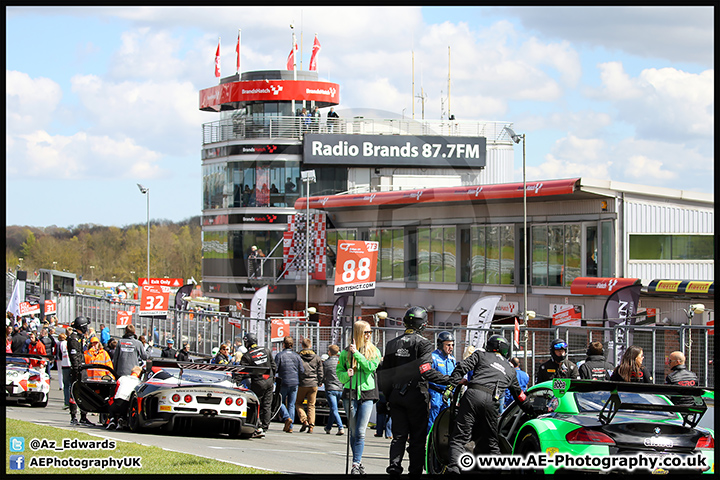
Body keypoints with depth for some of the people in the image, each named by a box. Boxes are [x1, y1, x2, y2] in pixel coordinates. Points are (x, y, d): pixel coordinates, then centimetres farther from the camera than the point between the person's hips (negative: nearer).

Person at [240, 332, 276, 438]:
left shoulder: (247, 356, -11)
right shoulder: (266, 351, 4)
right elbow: (273, 365, 11)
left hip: (258, 383, -5)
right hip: (269, 381, 5)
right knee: (267, 405, 9)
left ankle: (259, 428, -8)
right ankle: (265, 427, 10)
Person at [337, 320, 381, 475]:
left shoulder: (374, 351, 6)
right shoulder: (346, 352, 6)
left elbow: (371, 366, -11)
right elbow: (339, 372, 6)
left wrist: (357, 353, -14)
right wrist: (347, 374, -15)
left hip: (367, 393, -1)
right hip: (351, 393, 1)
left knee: (360, 433, -9)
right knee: (353, 432, 4)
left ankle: (356, 465, -9)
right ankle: (359, 462, 16)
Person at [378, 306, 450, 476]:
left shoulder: (392, 344, 9)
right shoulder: (423, 343, -9)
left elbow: (385, 374, 13)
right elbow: (425, 371, -20)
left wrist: (387, 396, 21)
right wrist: (450, 380, -18)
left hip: (396, 395, 5)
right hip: (416, 396, -5)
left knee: (398, 435, 8)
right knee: (417, 436, 3)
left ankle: (395, 464, -8)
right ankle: (415, 470, 2)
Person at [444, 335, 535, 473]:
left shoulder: (481, 354, 21)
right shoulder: (511, 371, 30)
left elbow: (462, 367, 6)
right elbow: (520, 395, 37)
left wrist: (451, 386, 3)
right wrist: (531, 411, 50)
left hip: (473, 394, -2)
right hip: (491, 402, 2)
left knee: (459, 437, -7)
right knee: (491, 442, 14)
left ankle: (453, 469, -25)